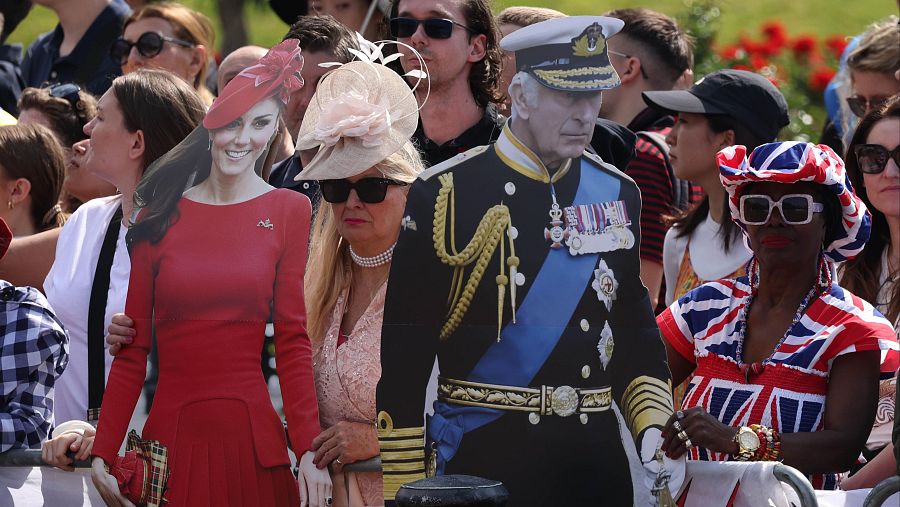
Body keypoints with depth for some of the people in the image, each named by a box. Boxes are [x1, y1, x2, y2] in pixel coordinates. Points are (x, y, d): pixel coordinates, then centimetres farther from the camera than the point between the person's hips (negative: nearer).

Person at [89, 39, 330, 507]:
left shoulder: (288, 211, 3)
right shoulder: (160, 216, 5)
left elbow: (293, 341, -2)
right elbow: (133, 349, 4)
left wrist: (309, 451, -12)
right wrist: (102, 454, -5)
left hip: (251, 437, -1)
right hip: (171, 434, 1)